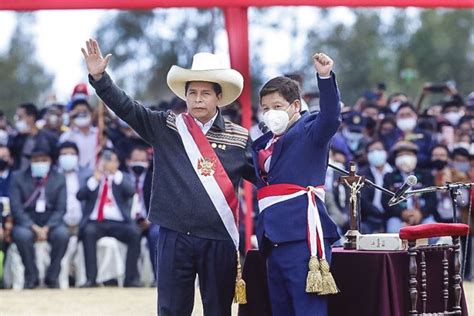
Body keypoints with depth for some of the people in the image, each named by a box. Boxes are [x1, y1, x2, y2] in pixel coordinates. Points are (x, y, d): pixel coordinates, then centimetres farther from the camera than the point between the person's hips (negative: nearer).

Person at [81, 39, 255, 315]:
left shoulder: (240, 139, 4)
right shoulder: (166, 127, 5)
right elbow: (125, 106, 0)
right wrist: (99, 77, -11)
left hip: (219, 239, 0)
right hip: (175, 236, 0)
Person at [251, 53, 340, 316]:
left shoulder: (309, 131, -1)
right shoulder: (263, 145, 20)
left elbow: (330, 118, -20)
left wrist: (325, 77, -32)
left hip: (303, 236, -8)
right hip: (274, 240, 8)